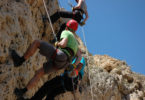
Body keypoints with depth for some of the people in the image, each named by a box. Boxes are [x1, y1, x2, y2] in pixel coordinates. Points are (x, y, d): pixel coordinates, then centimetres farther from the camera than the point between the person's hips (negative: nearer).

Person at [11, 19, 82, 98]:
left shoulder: (66, 33, 13)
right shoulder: (74, 42, 36)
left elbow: (63, 44, -9)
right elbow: (79, 56, 24)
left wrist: (57, 44, 13)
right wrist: (74, 65, 13)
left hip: (58, 54, -7)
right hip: (64, 63, 7)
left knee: (36, 42, 1)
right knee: (39, 73, 12)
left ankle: (20, 60, -5)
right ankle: (22, 91, 7)